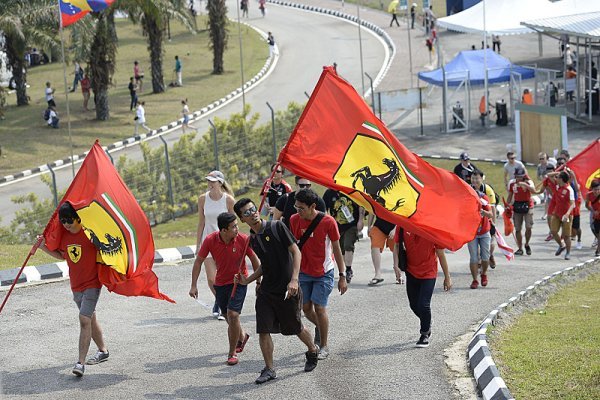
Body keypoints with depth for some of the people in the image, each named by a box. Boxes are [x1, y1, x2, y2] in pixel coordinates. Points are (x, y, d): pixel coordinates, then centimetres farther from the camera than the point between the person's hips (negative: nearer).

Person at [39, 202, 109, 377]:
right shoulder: (63, 235, 3)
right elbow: (62, 255, 18)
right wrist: (44, 248, 4)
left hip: (92, 284, -7)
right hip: (76, 285, 7)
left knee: (84, 319, -16)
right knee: (90, 318, 19)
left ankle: (80, 362, -19)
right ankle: (103, 351, 37)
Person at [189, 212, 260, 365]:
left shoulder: (243, 239, -19)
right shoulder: (210, 240, -16)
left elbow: (255, 261, -6)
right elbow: (199, 261, -5)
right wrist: (194, 285, -7)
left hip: (239, 281, -3)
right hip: (221, 283, 3)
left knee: (233, 314, -17)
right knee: (228, 316, 16)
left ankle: (232, 353, -3)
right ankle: (242, 336, 48)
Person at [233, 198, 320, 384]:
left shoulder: (277, 227, -11)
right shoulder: (252, 240, 8)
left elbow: (296, 252, -12)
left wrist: (294, 280, -21)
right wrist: (247, 280, 8)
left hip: (287, 290, -5)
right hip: (266, 290, 5)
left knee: (296, 328, 11)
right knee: (263, 330, -5)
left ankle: (313, 351, 40)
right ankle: (269, 370, 5)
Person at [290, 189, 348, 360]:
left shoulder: (328, 222, -16)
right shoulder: (294, 220, -8)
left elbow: (337, 249, -8)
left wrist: (342, 276, -7)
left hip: (323, 272, -3)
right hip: (304, 272, 4)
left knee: (319, 308, -7)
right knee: (306, 308, 5)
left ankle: (324, 346, 11)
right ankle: (320, 327, 38)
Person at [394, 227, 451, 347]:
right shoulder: (402, 225, -13)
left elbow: (440, 252, -10)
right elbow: (397, 245, 3)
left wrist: (447, 277, -4)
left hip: (429, 273, -4)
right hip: (411, 272, 4)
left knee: (423, 305, -10)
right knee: (414, 305, 14)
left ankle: (425, 334, 13)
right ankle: (427, 325, 43)